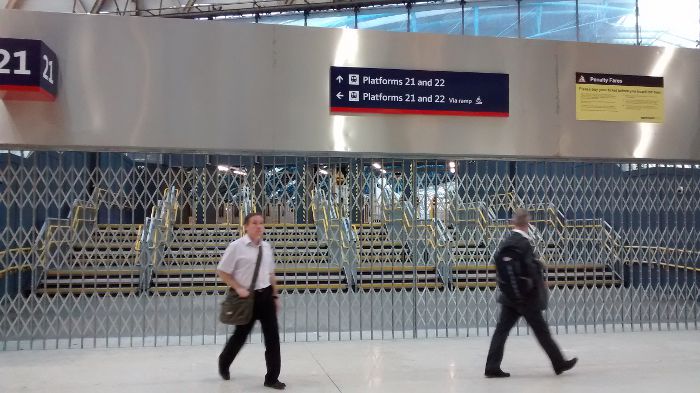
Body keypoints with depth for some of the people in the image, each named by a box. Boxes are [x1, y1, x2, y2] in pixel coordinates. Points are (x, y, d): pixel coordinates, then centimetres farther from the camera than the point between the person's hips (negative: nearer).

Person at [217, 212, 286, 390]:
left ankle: (272, 378, 14)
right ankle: (224, 363, 43)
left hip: (266, 295, 4)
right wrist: (238, 288, -16)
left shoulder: (266, 247, 5)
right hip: (247, 297, -4)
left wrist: (275, 296, 12)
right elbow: (222, 272, -7)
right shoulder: (236, 246, -12)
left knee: (272, 336, 2)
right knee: (241, 334, 12)